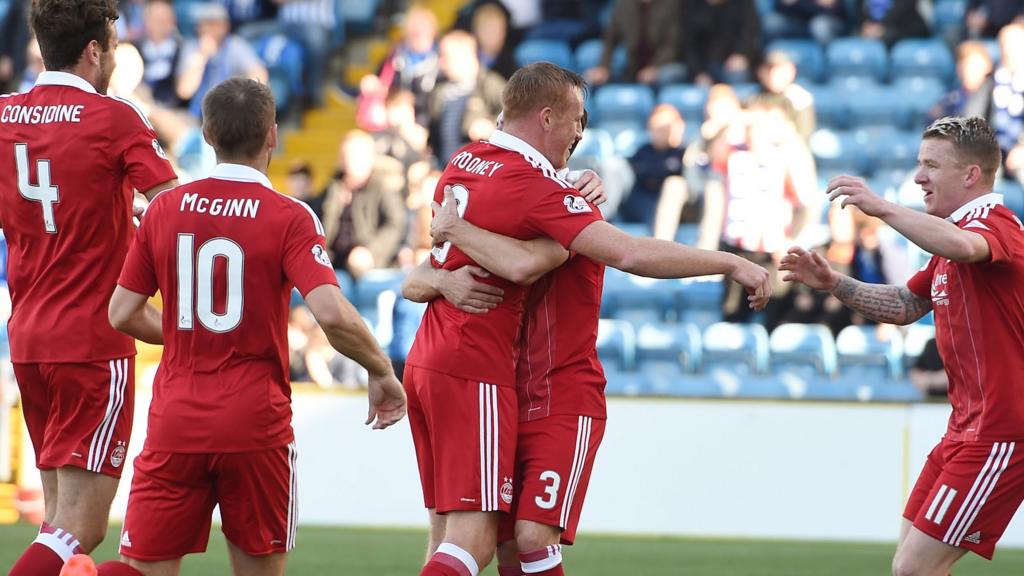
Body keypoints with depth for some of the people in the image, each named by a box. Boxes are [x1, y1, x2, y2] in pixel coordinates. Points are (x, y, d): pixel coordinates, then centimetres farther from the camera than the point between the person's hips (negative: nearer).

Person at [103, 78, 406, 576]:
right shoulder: (289, 217, -7)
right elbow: (333, 314, -18)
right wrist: (382, 372, -2)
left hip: (176, 419, 2)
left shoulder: (164, 209, 3)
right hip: (256, 422, -2)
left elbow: (123, 314, 7)